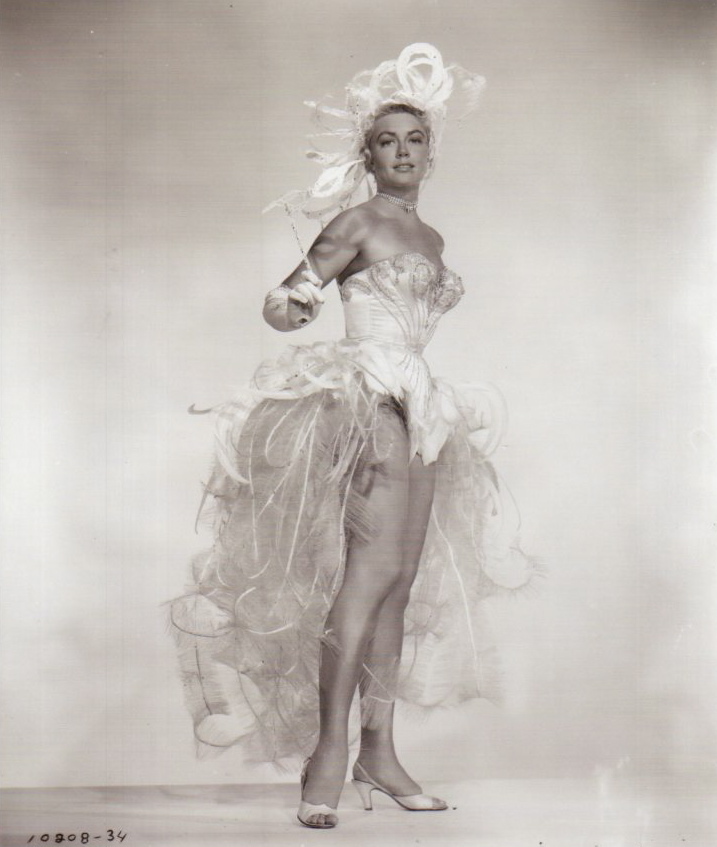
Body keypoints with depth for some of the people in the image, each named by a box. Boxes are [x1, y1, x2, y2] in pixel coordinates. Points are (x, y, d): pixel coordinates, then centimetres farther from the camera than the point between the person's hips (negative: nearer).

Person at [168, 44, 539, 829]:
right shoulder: (357, 222, 0)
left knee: (403, 583, 6)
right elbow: (283, 301, -5)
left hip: (418, 408, 8)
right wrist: (294, 305, -25)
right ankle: (329, 750, -12)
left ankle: (377, 751, 13)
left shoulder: (431, 238, 20)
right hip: (366, 401, -8)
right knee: (373, 566, -18)